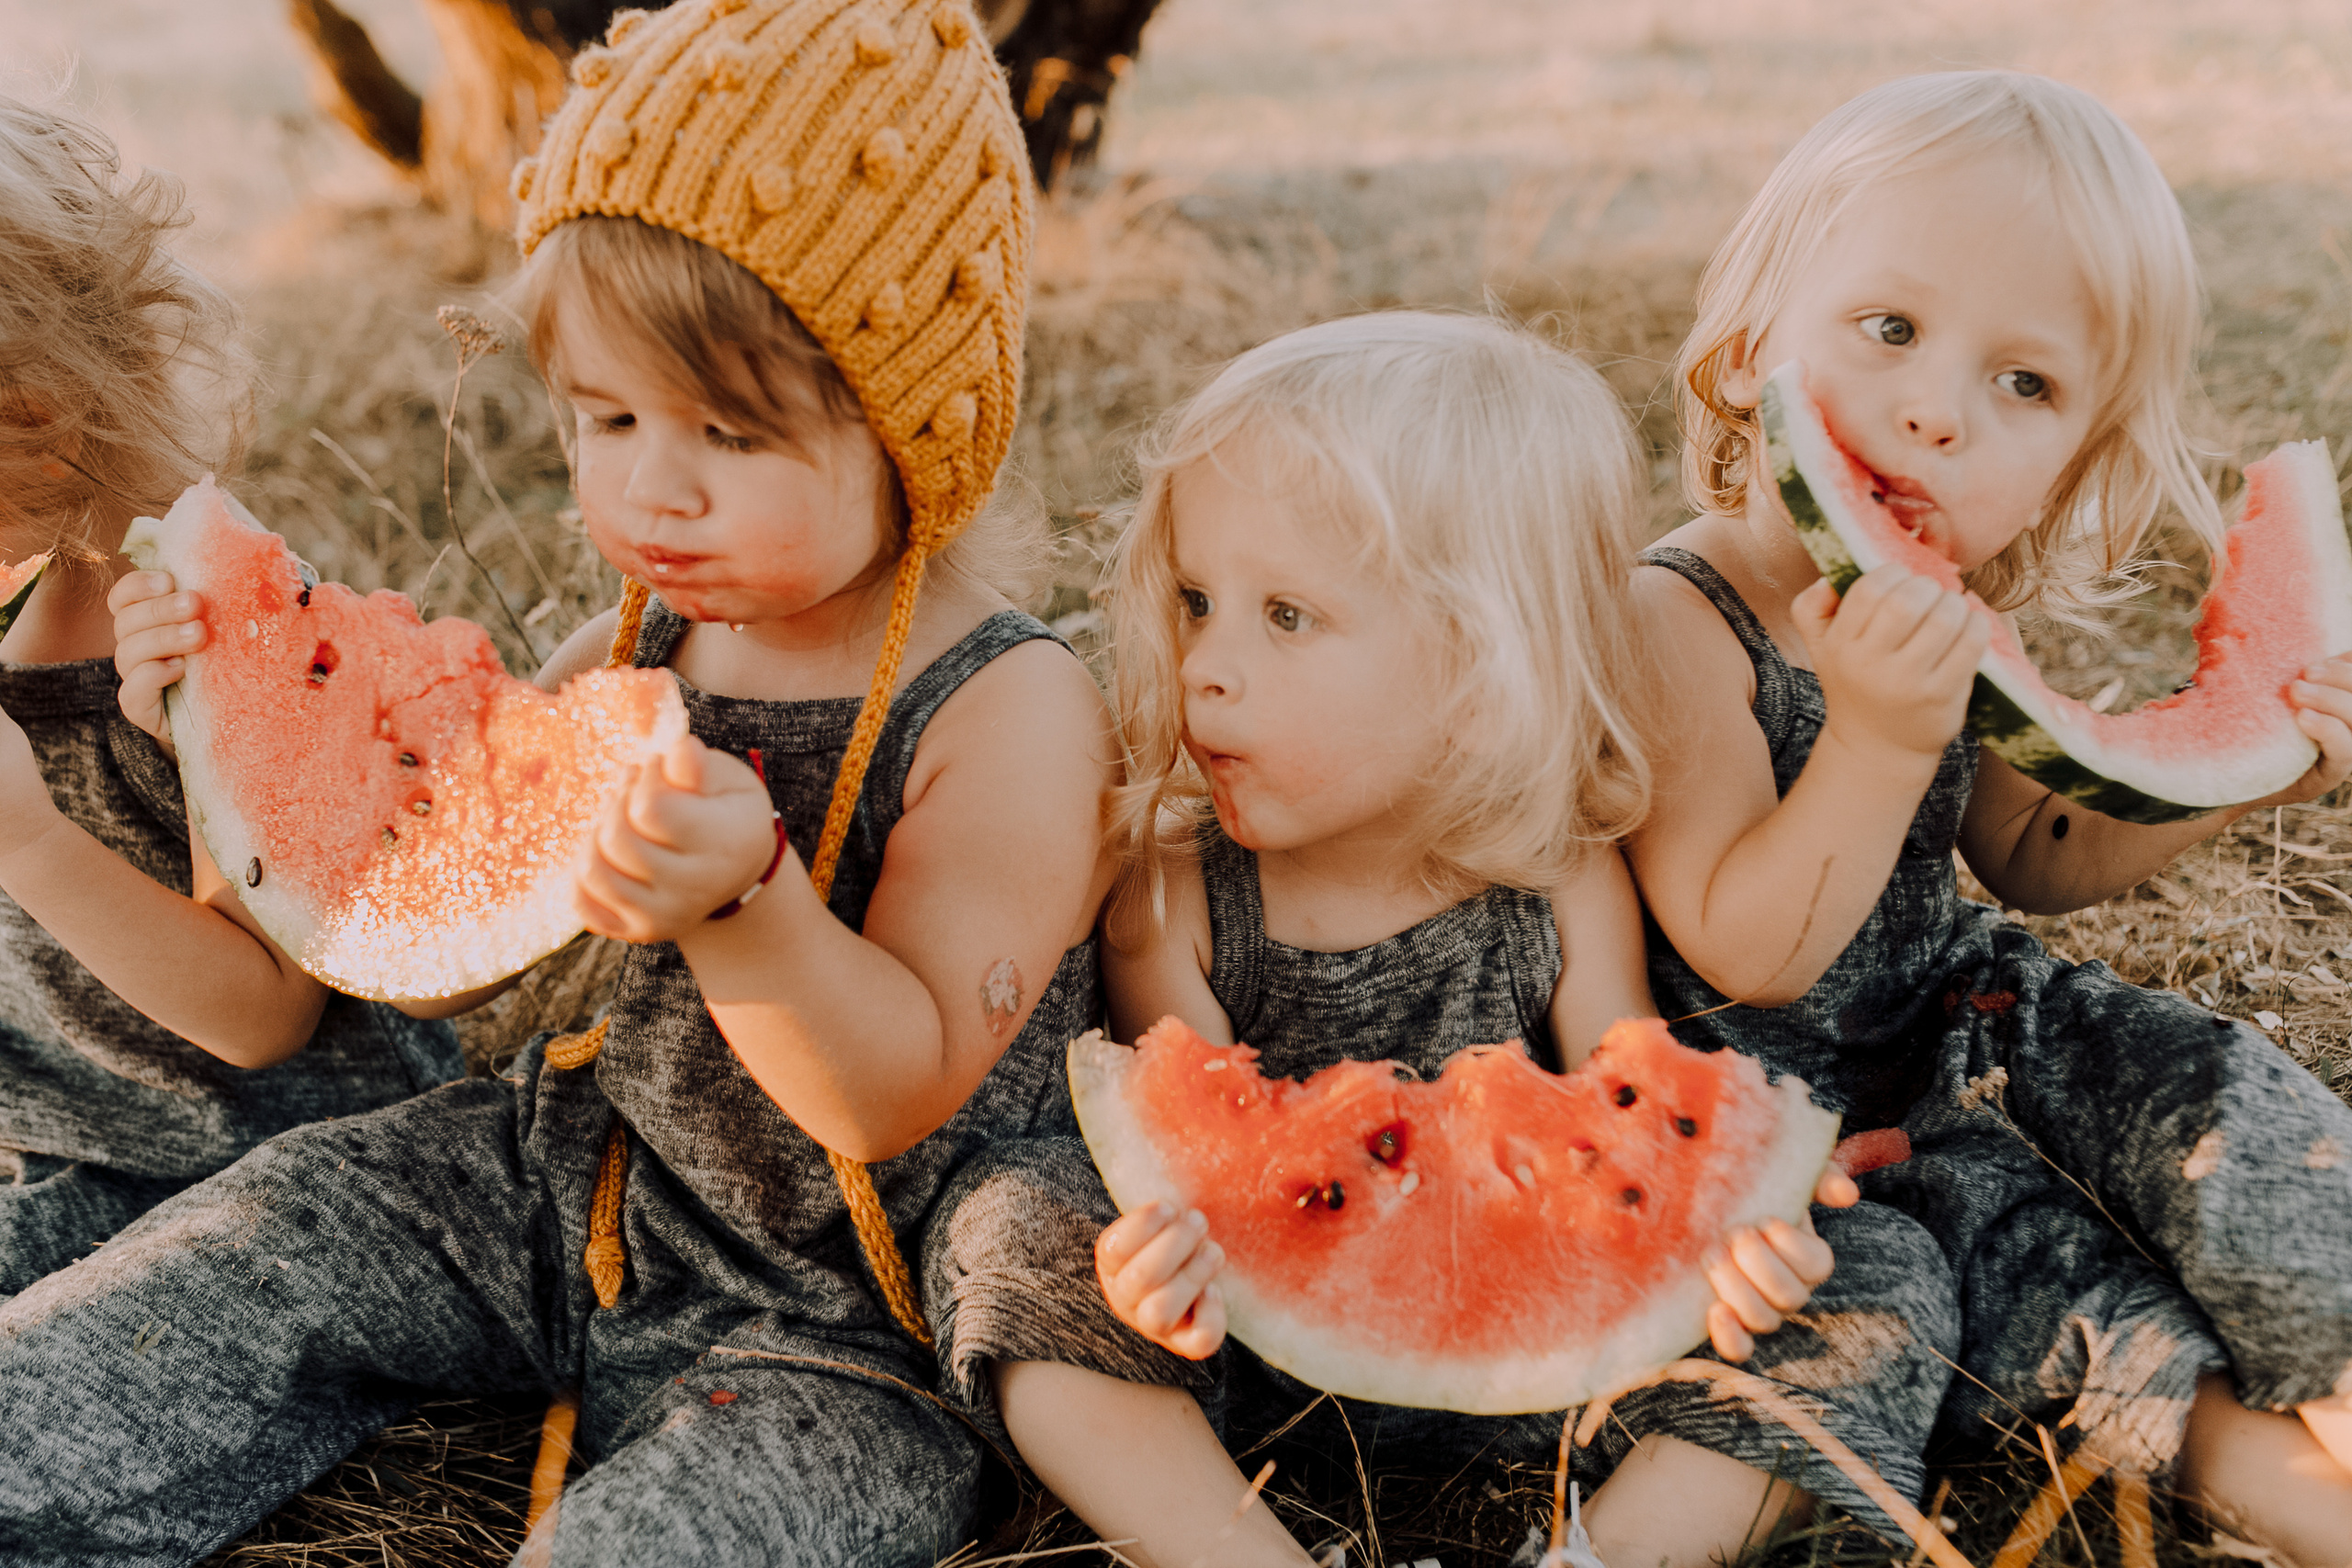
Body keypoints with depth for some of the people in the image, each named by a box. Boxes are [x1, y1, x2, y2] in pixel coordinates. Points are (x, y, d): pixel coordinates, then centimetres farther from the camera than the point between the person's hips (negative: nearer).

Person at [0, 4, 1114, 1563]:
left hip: (846, 1334, -5)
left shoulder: (1011, 711, -20)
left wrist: (744, 896, -41)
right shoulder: (647, 646, -2)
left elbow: (902, 1096, -23)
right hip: (583, 1186, 6)